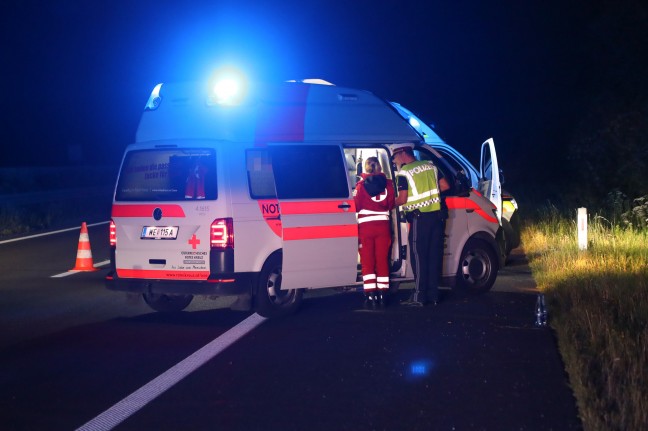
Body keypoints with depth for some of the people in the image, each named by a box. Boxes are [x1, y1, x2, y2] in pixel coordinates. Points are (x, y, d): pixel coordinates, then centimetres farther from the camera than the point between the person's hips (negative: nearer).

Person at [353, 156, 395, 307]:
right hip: (383, 225, 2)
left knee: (368, 262, 3)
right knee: (382, 260, 10)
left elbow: (356, 206, -5)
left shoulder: (361, 185, -5)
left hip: (366, 226, -2)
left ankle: (371, 295, -3)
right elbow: (392, 204, 7)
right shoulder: (387, 183, 1)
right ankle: (382, 295, 9)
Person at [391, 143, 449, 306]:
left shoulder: (404, 172, -7)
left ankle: (419, 296, -4)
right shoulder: (430, 165, 12)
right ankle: (433, 294, 12)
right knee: (434, 255, 8)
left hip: (419, 217, -6)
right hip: (436, 215, 6)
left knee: (419, 256, -2)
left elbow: (402, 199, -10)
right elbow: (445, 186, 12)